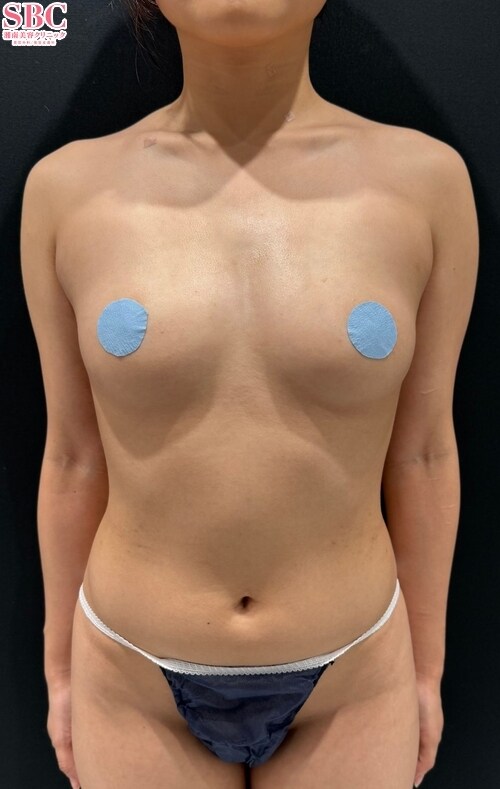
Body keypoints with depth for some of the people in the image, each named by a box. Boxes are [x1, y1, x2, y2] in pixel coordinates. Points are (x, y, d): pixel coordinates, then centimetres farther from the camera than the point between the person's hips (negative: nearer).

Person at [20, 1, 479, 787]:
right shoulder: (71, 189, -11)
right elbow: (75, 455, -4)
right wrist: (61, 669, 5)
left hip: (343, 676, 1)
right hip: (142, 681, 1)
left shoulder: (425, 179, -12)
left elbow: (422, 448, -5)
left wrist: (426, 666, 4)